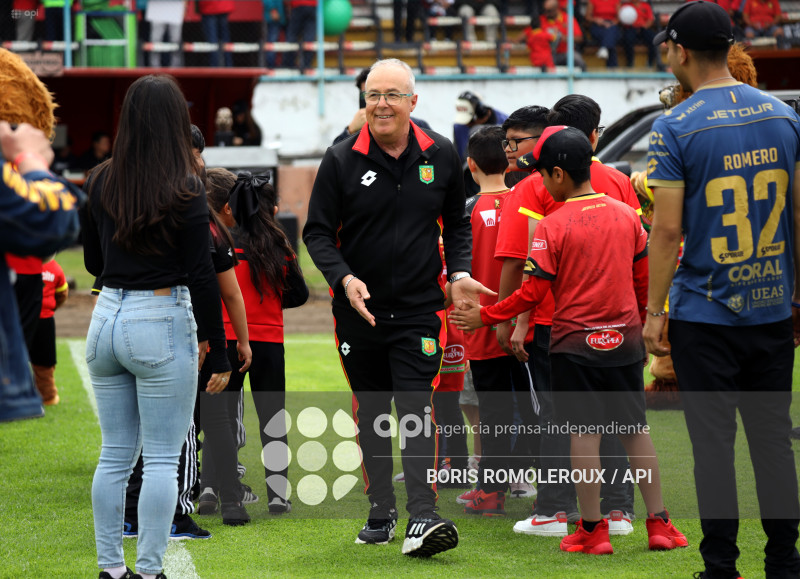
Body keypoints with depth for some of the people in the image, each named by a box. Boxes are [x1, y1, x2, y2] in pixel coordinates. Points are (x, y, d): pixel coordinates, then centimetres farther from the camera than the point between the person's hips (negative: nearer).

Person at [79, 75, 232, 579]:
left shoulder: (102, 182, 4)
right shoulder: (185, 189, -12)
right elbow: (201, 278, -12)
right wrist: (218, 355, -7)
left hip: (107, 318, 5)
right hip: (162, 324, -5)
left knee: (114, 456, 12)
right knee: (162, 460, 1)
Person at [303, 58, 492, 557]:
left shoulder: (442, 156, 2)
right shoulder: (342, 160, -4)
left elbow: (457, 222, 15)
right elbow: (317, 232, -1)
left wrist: (459, 272, -1)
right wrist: (344, 278, -17)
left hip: (420, 309, -1)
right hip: (358, 308, 1)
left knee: (417, 408, -11)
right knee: (371, 413, 10)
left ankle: (422, 517, -17)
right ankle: (381, 511, 23)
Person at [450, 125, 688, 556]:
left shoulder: (553, 226, -12)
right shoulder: (627, 216, 3)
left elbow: (533, 292, -11)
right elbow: (644, 281, 10)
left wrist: (483, 317, -1)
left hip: (574, 342, -4)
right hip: (624, 341, 4)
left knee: (584, 434, 0)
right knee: (636, 431, 10)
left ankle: (593, 529, 2)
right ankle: (659, 524, 9)